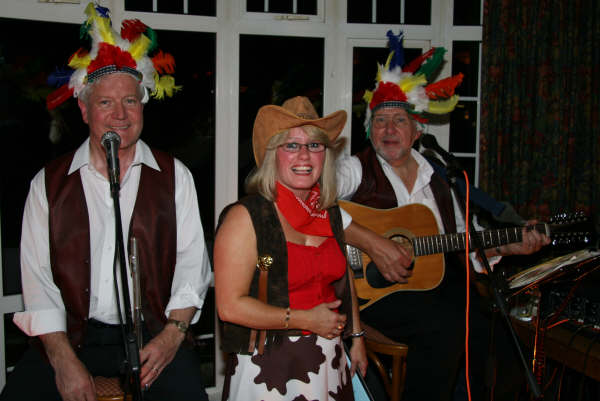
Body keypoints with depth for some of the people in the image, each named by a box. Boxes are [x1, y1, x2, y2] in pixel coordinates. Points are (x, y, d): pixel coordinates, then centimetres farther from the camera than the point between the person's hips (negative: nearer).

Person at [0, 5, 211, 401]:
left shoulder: (174, 176, 7)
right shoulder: (49, 183, 6)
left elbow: (193, 263, 4)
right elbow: (38, 277, 1)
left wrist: (173, 334, -10)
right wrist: (63, 359, -10)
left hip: (153, 335, -1)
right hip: (72, 337, 1)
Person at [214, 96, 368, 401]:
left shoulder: (330, 213, 5)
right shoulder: (245, 217, -16)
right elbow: (230, 306, -20)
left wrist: (356, 336, 15)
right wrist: (305, 320, -15)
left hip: (328, 361, 6)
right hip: (267, 367, -6)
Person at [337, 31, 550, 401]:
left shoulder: (435, 179, 18)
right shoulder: (356, 170, 0)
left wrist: (507, 247, 8)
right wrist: (372, 243, -24)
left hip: (439, 286, 6)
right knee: (447, 326, -28)